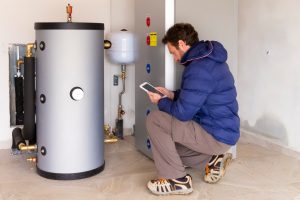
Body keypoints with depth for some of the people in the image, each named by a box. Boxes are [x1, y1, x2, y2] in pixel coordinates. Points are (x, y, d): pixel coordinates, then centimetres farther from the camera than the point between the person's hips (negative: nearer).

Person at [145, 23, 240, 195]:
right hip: (222, 131, 10)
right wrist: (172, 95, 11)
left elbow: (183, 113, -22)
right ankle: (211, 160, 13)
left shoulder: (199, 68, -24)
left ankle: (177, 180, -6)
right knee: (168, 142, 20)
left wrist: (160, 102, -3)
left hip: (216, 135, -10)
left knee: (155, 120, -14)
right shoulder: (209, 58, 8)